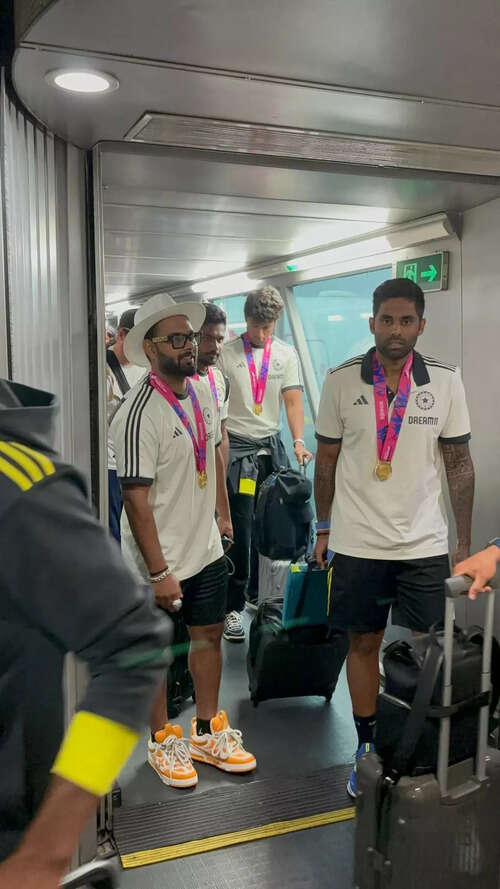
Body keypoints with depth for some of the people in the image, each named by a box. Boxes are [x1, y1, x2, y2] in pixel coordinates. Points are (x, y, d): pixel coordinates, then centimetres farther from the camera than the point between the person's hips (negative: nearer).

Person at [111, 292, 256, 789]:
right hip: (160, 561, -7)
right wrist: (159, 572, -22)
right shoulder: (139, 415, -23)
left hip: (206, 549, 8)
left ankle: (207, 733, 36)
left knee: (209, 635, 17)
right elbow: (136, 498, -23)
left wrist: (223, 512, 17)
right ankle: (162, 741, 30)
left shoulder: (203, 393, 1)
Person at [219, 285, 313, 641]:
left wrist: (299, 441, -15)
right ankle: (233, 607, 4)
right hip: (237, 447, -3)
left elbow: (293, 399, -1)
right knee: (240, 531, -4)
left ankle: (257, 593, 27)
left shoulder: (286, 354, 6)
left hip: (272, 445, 3)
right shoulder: (227, 353, -1)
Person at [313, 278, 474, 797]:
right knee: (364, 643, 11)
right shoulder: (341, 380, -4)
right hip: (357, 543, 0)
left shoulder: (445, 381, -2)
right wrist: (324, 529, 6)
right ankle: (367, 748, 28)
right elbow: (326, 459, 5)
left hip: (424, 544, 1)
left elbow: (459, 463, 3)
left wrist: (465, 544, 2)